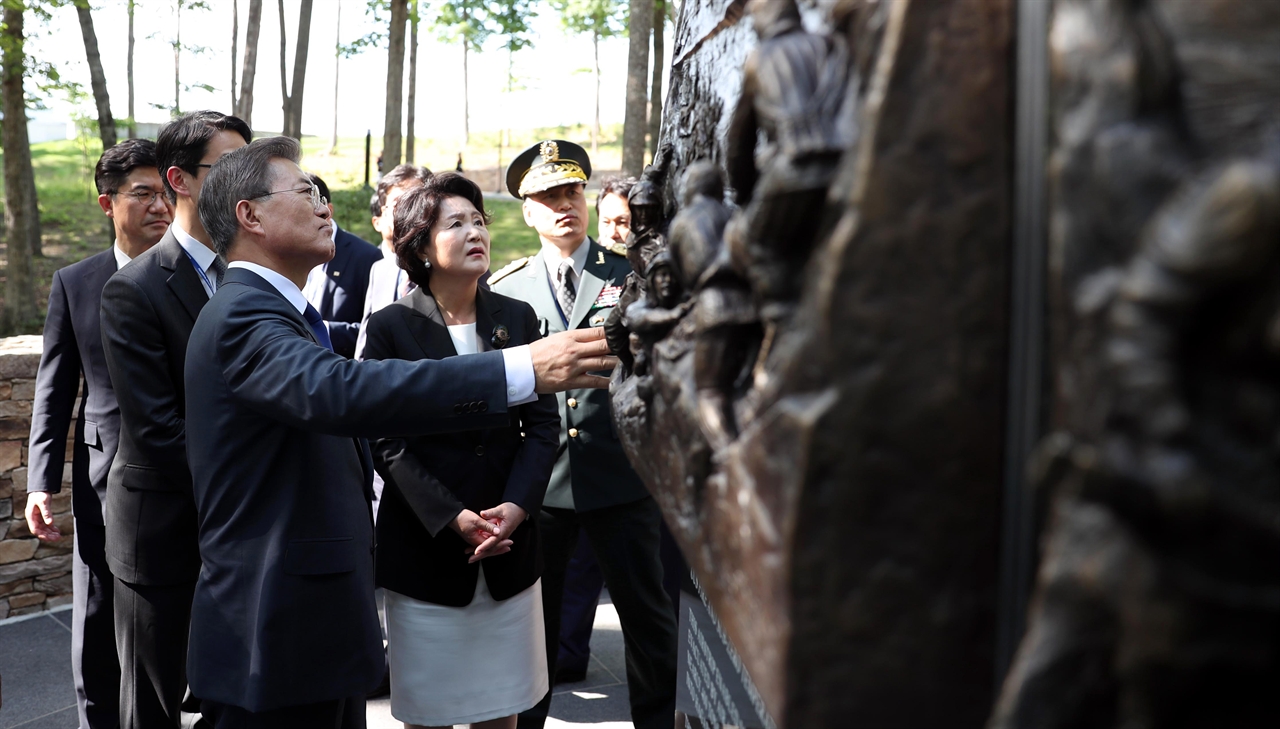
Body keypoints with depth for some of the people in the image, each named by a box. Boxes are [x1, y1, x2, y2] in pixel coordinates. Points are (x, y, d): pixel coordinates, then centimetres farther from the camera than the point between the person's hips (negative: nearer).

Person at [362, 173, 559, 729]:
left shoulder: (518, 318, 5)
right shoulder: (391, 327, -5)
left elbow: (543, 423, 3)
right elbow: (387, 442, -8)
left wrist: (517, 505, -12)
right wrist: (450, 517, -17)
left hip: (510, 545, 3)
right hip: (426, 548, -3)